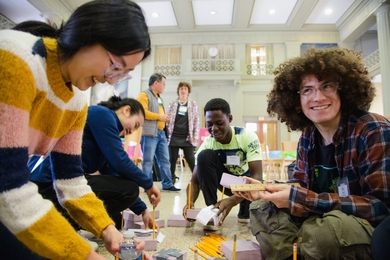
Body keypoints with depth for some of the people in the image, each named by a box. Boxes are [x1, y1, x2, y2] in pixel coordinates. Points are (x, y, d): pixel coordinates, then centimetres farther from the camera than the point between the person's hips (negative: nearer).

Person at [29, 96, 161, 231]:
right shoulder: (102, 114, -7)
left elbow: (112, 173, 20)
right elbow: (119, 162, -16)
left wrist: (142, 210, 19)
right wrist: (148, 184, 0)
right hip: (49, 182, -10)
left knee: (114, 221, 18)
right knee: (129, 189, -14)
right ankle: (65, 221, -6)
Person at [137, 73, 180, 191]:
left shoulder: (159, 97, 22)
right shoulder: (144, 95, -6)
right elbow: (142, 112, -19)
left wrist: (164, 118, 11)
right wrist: (159, 116, -15)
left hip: (161, 133, 9)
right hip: (149, 133, -9)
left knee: (165, 159, 9)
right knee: (148, 161, -3)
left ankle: (167, 184, 17)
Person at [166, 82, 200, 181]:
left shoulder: (193, 104, 7)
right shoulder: (172, 104, 7)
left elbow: (196, 120, 5)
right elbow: (167, 119, 9)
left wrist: (196, 135, -2)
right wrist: (166, 133, 2)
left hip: (187, 137, -1)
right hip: (174, 136, 1)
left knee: (190, 159, 0)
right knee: (172, 159, 6)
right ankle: (171, 178, 18)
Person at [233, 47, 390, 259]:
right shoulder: (308, 137, 0)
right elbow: (301, 188, 6)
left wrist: (301, 199, -29)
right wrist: (265, 190, -15)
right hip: (327, 219, 6)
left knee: (320, 229, -34)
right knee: (261, 209, -4)